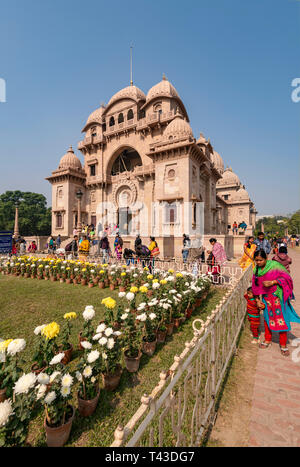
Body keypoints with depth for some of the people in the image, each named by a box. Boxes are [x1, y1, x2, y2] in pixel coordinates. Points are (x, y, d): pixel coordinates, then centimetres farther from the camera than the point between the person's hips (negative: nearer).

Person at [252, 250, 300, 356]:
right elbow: (256, 286, 11)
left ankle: (283, 345, 17)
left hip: (278, 296, -5)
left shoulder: (274, 265, -14)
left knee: (281, 319, 1)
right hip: (266, 297, 5)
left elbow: (286, 277, -14)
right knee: (267, 318, 14)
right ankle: (268, 340, 31)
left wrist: (272, 282, -25)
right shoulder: (256, 270, 3)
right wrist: (258, 300, 10)